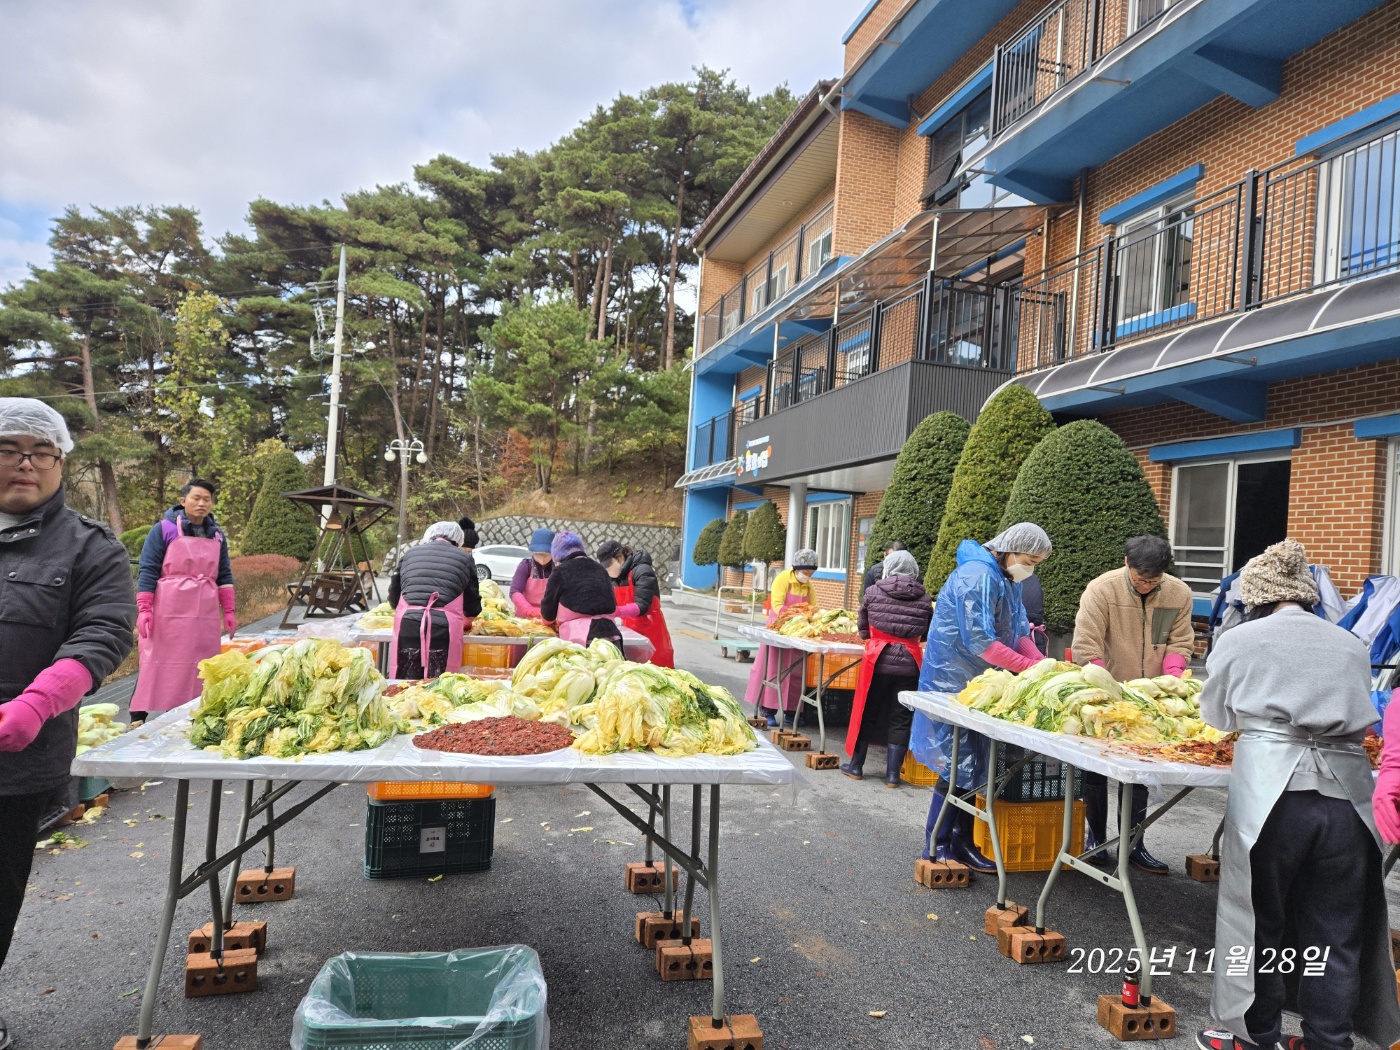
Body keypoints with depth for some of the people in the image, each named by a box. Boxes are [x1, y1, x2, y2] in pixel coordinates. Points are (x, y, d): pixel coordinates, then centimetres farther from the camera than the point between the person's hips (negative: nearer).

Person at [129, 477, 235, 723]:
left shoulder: (217, 535, 13)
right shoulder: (164, 529, -2)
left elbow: (224, 575, 16)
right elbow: (148, 571, -4)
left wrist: (228, 611, 11)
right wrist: (144, 609, -12)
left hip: (205, 614, 5)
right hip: (168, 612, -4)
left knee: (198, 666, 3)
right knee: (159, 662, -3)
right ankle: (138, 715, 6)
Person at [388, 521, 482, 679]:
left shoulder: (410, 553, 19)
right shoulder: (464, 558, 13)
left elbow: (394, 597, 26)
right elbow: (472, 602, 19)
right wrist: (465, 623, 40)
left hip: (407, 624, 2)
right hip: (445, 627, -2)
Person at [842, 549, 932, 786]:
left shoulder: (874, 592, -2)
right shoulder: (923, 598, 1)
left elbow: (862, 626, 8)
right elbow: (927, 632, 9)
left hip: (879, 658, -1)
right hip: (909, 661, 1)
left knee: (867, 712, 12)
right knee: (900, 718, 9)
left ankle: (856, 765, 22)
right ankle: (892, 773, 13)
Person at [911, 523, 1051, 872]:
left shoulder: (1008, 580, 12)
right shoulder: (977, 577, -20)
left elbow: (1020, 633, 11)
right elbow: (979, 641, -24)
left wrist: (1041, 663, -7)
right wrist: (1029, 666, -21)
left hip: (980, 684, 9)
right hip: (954, 682, -9)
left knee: (973, 764, 12)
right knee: (958, 764, -6)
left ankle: (962, 842, 21)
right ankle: (936, 846, 5)